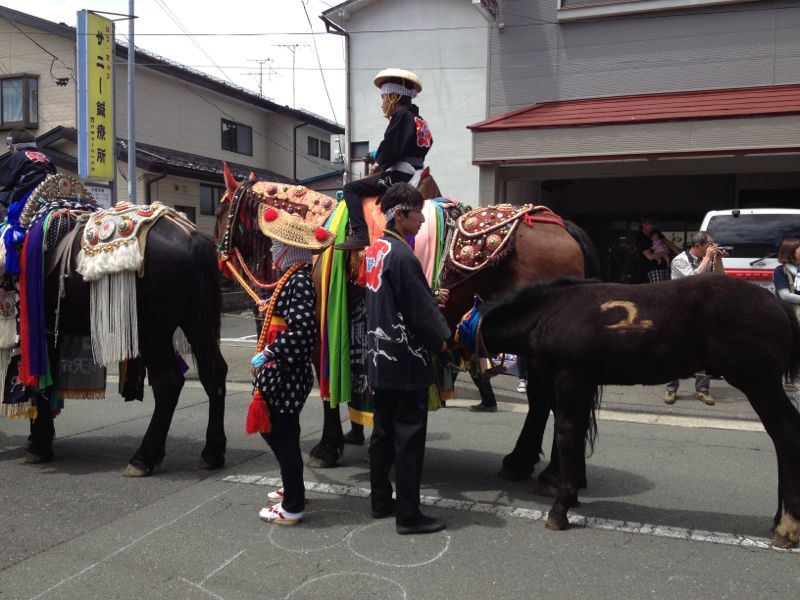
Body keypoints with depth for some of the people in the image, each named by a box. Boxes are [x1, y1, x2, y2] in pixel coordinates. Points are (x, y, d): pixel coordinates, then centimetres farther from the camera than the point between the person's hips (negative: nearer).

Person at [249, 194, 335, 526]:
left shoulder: (298, 281, -20)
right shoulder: (294, 275, 10)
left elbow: (302, 331, -29)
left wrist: (268, 354, -22)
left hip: (285, 374, -10)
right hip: (283, 372, 10)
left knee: (284, 436, 1)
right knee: (273, 429, 22)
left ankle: (292, 507, 14)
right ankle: (292, 488, 37)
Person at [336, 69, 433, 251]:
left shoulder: (401, 115, -11)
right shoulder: (419, 120, 18)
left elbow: (390, 151, -19)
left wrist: (380, 162, 3)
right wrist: (383, 161, 16)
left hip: (399, 177, -10)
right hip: (416, 178, 10)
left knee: (351, 188, -9)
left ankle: (360, 235, -21)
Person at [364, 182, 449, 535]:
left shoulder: (374, 250, 9)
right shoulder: (402, 256, -20)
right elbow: (421, 309, -16)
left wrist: (433, 298, 11)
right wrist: (440, 339, 0)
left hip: (380, 357, 9)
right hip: (406, 360, -9)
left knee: (383, 431, 17)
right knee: (409, 436, -1)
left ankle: (380, 501, 28)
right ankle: (408, 515, 8)